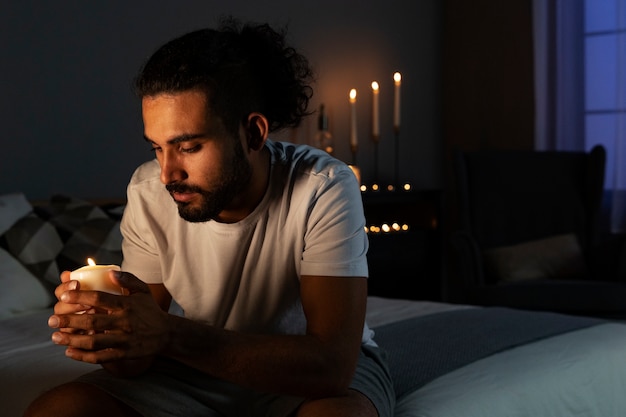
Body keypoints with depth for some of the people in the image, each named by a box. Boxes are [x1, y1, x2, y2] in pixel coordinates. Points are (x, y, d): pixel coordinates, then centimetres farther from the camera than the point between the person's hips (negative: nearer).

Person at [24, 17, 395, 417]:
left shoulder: (323, 189, -26)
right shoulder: (148, 193, -14)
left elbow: (331, 364, -33)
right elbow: (136, 362, -10)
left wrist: (171, 335, -42)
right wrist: (105, 333, -35)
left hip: (318, 371, -3)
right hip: (197, 370, 3)